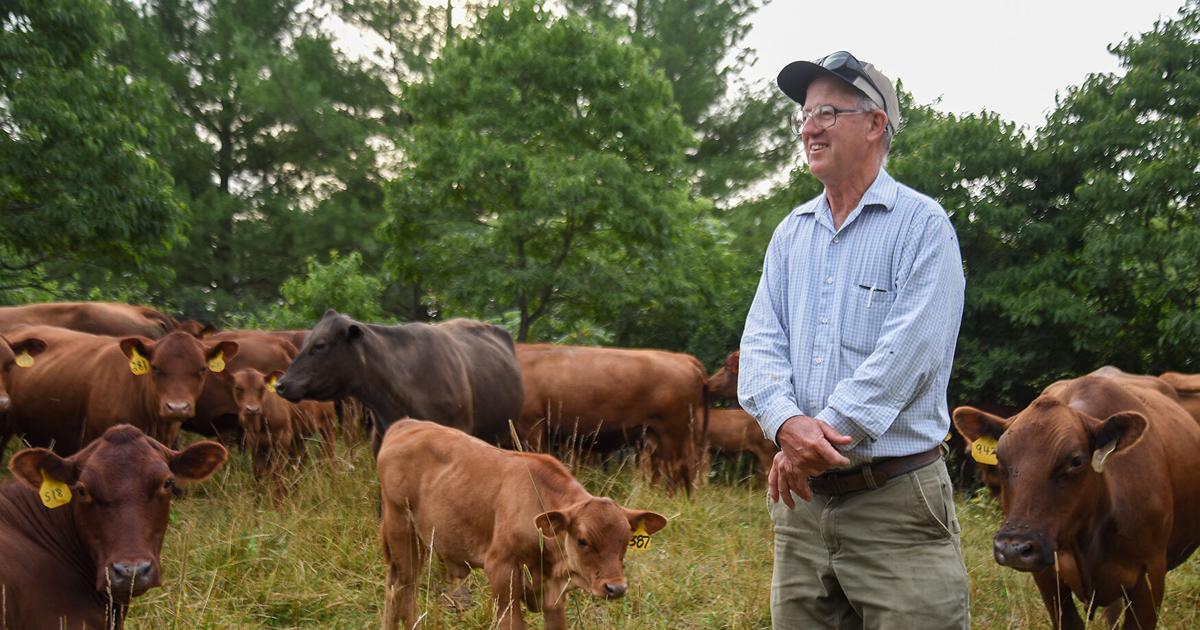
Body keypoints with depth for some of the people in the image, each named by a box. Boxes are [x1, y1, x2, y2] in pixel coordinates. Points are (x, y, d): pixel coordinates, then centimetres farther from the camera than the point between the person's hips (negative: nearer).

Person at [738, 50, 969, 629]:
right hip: (802, 500, 6)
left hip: (896, 501, -6)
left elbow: (908, 355, -16)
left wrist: (818, 436, -18)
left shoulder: (921, 226, -4)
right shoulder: (791, 234, 14)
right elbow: (760, 344, 5)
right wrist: (788, 423, -15)